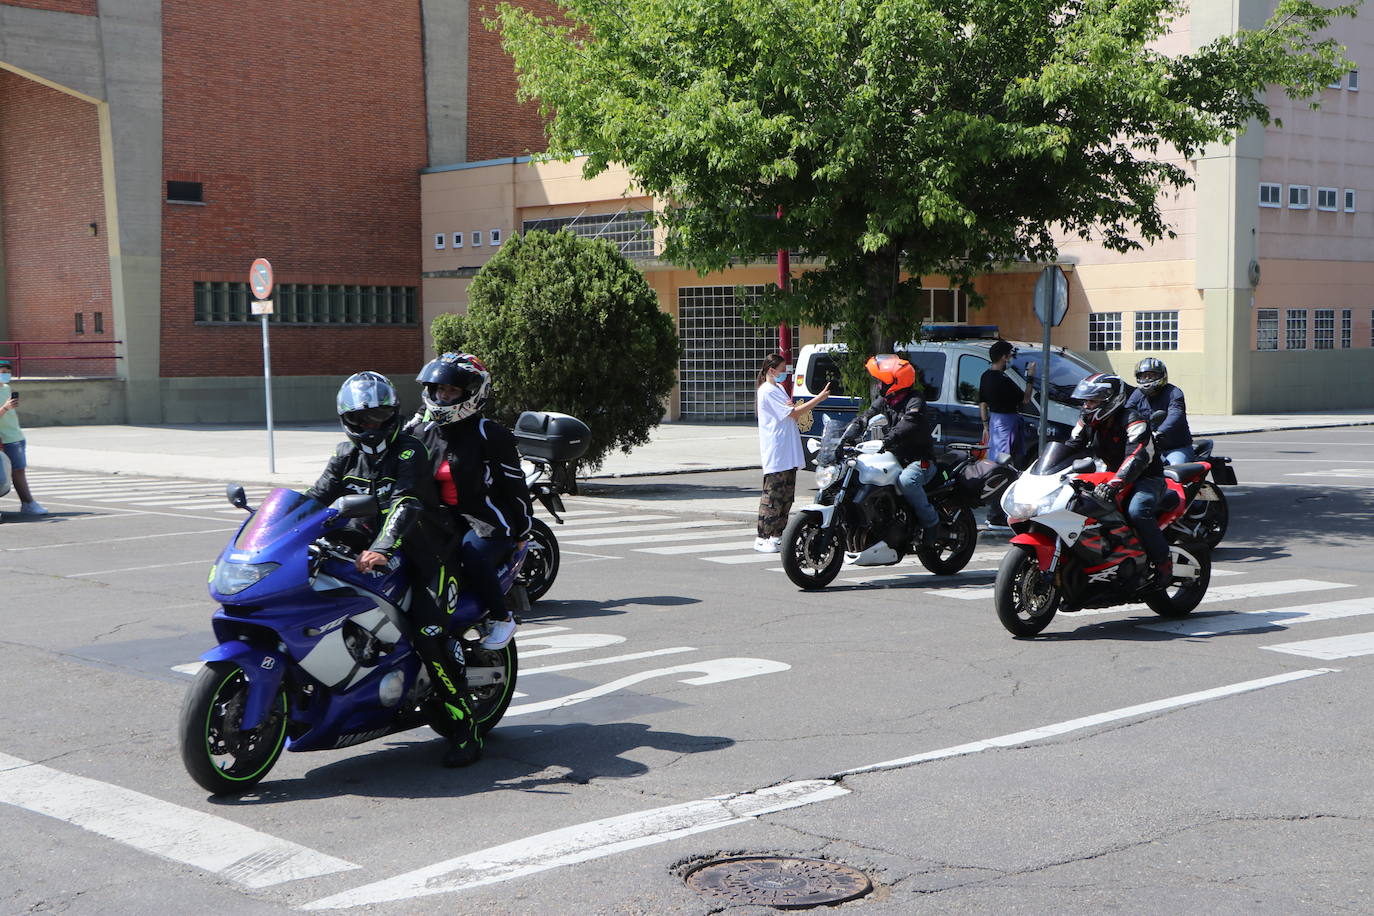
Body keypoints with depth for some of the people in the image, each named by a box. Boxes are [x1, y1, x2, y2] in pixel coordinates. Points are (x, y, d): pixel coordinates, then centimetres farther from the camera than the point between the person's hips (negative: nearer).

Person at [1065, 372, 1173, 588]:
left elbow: (1138, 457, -33)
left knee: (1137, 510, -36)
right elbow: (1071, 448, 9)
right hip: (1110, 476, 8)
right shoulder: (1088, 421, 5)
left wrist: (1113, 484, -47)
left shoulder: (1132, 420, -20)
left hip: (1146, 477, -8)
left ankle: (1163, 562, -19)